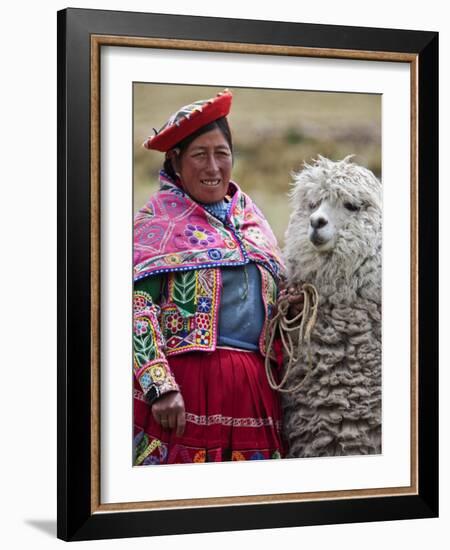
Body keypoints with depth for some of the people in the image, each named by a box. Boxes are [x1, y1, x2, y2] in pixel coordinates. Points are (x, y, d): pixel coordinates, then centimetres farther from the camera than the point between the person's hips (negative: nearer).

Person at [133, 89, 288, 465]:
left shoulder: (250, 215, 17)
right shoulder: (159, 219, 0)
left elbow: (276, 299, 23)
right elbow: (136, 304, -10)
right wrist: (159, 386, -19)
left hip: (255, 387, 5)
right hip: (188, 381, -5)